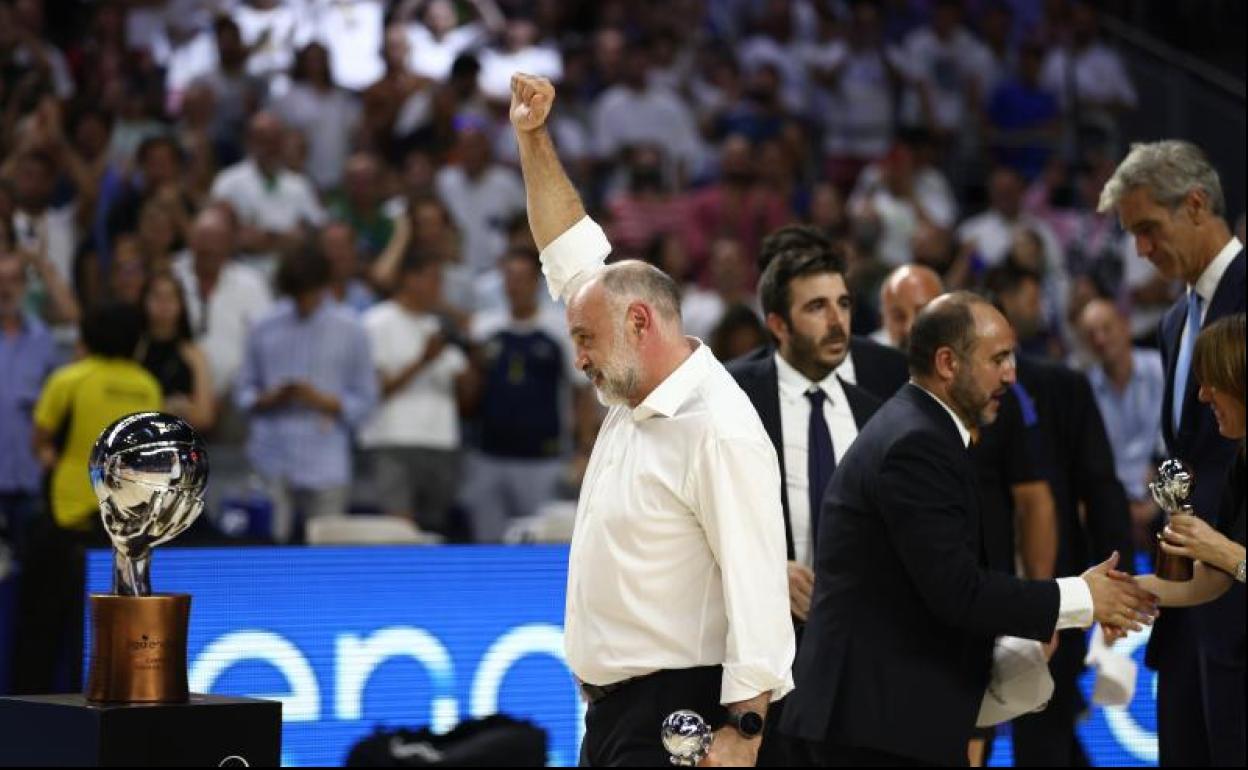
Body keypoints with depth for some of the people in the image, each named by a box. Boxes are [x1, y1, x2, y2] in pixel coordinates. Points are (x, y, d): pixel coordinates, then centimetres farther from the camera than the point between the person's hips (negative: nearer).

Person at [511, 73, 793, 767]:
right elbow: (574, 255, 20)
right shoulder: (633, 401, 12)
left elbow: (756, 591, -20)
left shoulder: (719, 430, -15)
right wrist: (534, 140, 18)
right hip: (613, 709, 9)